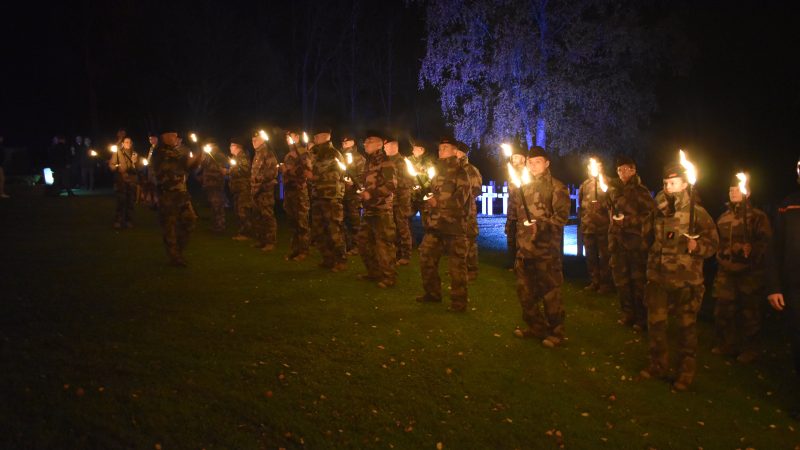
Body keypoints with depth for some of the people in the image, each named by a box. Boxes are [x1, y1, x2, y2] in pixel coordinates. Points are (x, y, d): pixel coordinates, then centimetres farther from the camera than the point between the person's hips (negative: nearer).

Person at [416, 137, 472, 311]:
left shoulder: (460, 172, -6)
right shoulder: (439, 171, 17)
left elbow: (460, 199, -16)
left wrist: (438, 202, -18)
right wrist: (428, 198, 10)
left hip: (454, 224, -8)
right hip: (435, 222, 8)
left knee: (457, 263, -4)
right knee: (426, 257, 10)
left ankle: (459, 301, 3)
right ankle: (432, 293, 25)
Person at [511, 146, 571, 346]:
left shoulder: (556, 187, -3)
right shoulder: (524, 186, 16)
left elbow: (562, 215, -12)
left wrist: (541, 225, -22)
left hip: (547, 248, -7)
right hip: (525, 246, 7)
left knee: (550, 291, -3)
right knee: (525, 289, 12)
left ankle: (555, 332, 7)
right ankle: (534, 327, 25)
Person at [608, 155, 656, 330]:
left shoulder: (641, 190, -3)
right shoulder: (615, 189, 12)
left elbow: (650, 214, -11)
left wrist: (627, 221, -14)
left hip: (636, 241, -5)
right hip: (619, 241, 5)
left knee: (638, 281, -2)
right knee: (621, 280, 9)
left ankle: (641, 318, 6)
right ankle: (627, 314, 20)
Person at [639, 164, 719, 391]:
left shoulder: (697, 212, -6)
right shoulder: (658, 211, 8)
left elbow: (713, 243, -6)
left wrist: (696, 246, -23)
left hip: (686, 280, -4)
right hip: (658, 278, 5)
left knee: (686, 327, 4)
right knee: (655, 323, 9)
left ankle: (686, 372, 17)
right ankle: (658, 365, 26)